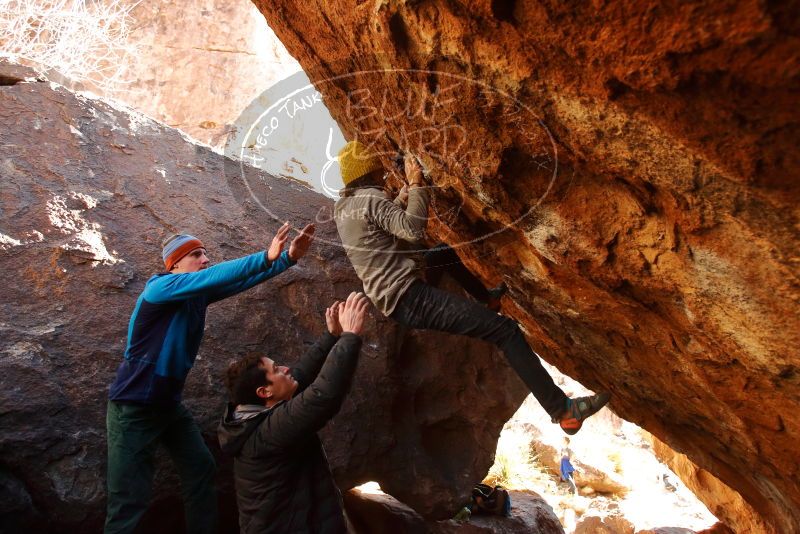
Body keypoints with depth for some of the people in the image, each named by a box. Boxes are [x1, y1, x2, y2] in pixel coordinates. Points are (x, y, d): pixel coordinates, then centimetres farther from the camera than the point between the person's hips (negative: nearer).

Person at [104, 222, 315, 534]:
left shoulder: (200, 294, 3)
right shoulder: (159, 286, -18)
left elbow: (243, 281, -5)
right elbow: (213, 275, -33)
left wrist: (288, 257, -17)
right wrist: (265, 257, -41)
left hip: (170, 403, 8)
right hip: (133, 406, -8)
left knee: (201, 470, 11)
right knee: (129, 501, -6)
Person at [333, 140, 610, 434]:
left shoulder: (342, 206, 13)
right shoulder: (369, 198, -14)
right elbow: (414, 229, -27)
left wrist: (408, 186, 18)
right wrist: (416, 184, -14)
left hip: (392, 301, 10)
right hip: (411, 299, -10)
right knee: (505, 330, -11)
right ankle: (563, 410, -8)